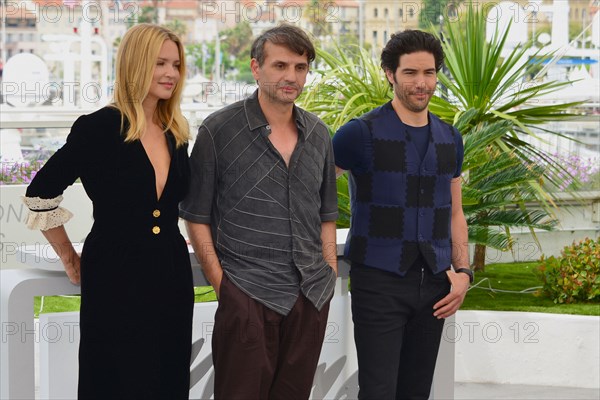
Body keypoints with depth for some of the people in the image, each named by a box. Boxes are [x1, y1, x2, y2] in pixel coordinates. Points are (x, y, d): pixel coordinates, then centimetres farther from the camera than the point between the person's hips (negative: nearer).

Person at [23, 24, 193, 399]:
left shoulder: (177, 133, 8)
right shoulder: (99, 127, -11)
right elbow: (41, 194, -5)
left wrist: (168, 239, 14)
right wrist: (70, 259, 1)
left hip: (171, 274, 6)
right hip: (116, 276, -6)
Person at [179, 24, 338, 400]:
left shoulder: (318, 135, 10)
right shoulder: (219, 130, -3)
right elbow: (197, 216, -1)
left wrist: (330, 276, 9)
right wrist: (221, 283, -7)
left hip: (313, 296, 4)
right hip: (248, 296, -4)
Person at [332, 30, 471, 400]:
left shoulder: (449, 140, 10)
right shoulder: (362, 134, -6)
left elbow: (454, 214, 16)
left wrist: (463, 271, 3)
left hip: (434, 286, 5)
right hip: (379, 282, -5)